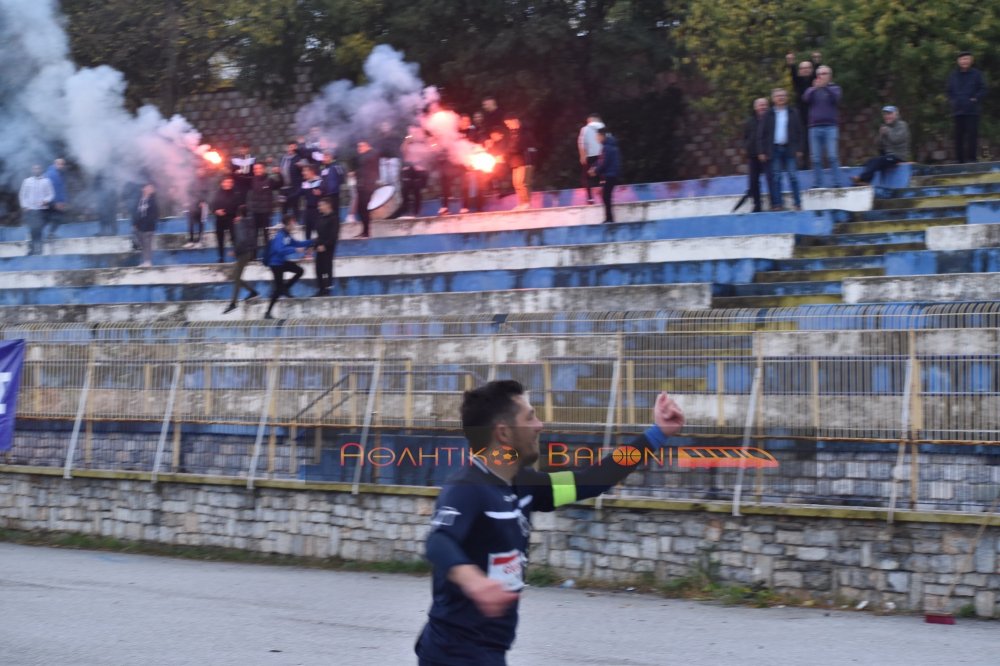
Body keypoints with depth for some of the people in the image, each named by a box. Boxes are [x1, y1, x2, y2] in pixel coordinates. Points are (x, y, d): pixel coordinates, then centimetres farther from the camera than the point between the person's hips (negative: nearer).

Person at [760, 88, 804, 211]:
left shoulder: (792, 113, 6)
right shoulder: (769, 115, 5)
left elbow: (798, 132, 6)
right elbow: (763, 134, 4)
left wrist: (798, 149, -1)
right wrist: (762, 152, -2)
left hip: (789, 149, -1)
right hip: (774, 149, 1)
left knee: (793, 176, -3)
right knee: (775, 177, 1)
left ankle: (797, 203, -2)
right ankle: (777, 203, 4)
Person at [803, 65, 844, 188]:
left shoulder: (834, 88, 11)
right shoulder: (813, 90, 15)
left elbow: (836, 98, -11)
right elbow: (806, 98, -5)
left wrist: (825, 87, -24)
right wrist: (815, 88, -23)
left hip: (830, 127, -2)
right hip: (815, 127, 2)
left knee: (832, 157, -10)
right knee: (816, 159, 1)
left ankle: (837, 183, -10)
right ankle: (817, 185, 4)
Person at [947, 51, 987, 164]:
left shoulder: (976, 74, 2)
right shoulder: (953, 75, 11)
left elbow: (982, 90, 3)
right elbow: (950, 91, 18)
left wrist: (975, 99, -9)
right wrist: (953, 101, 3)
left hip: (972, 111, -3)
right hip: (957, 111, 3)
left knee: (972, 134, -7)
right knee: (958, 136, 4)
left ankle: (972, 158, -6)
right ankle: (959, 159, 9)